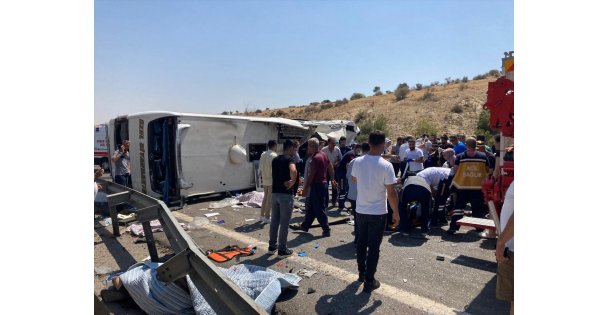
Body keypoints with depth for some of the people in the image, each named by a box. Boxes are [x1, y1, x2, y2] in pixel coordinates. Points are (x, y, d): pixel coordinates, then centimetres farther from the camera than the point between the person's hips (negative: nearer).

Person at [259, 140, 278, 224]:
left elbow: (260, 168, 11)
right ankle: (267, 218, 3)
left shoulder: (263, 154, 8)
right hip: (272, 180, -7)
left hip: (265, 180, 7)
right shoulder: (274, 155, -14)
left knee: (265, 197, 17)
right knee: (270, 198, -1)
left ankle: (262, 216, 23)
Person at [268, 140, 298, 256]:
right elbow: (293, 171, -33)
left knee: (274, 220, 16)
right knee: (284, 223, 1)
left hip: (275, 192, 7)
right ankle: (282, 249, 10)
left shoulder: (275, 160, 12)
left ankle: (272, 246, 25)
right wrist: (293, 182, -18)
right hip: (286, 194, -7)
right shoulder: (289, 159, -13)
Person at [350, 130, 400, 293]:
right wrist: (396, 212, -3)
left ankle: (362, 273, 35)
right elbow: (391, 192, -15)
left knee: (361, 243, 20)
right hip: (378, 213, -4)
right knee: (374, 247, 7)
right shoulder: (386, 165, -18)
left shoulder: (357, 162, -5)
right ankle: (369, 281, 15)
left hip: (361, 210, 4)